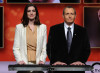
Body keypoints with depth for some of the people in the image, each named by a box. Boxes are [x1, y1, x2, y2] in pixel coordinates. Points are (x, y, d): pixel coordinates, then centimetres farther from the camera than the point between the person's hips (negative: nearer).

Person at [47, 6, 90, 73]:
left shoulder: (82, 31, 8)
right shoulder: (54, 29, 5)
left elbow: (86, 49, 5)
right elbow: (50, 48, 1)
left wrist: (81, 61, -11)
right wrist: (55, 61, -14)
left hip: (77, 67, 1)